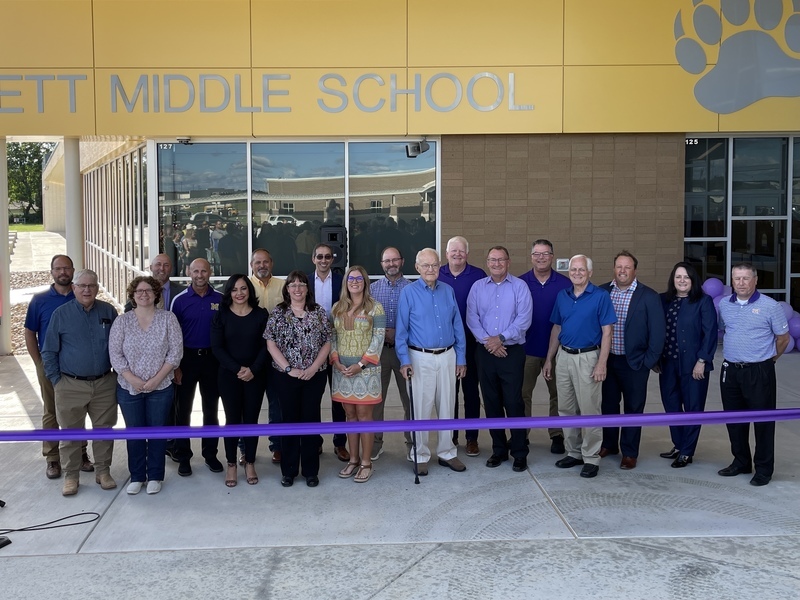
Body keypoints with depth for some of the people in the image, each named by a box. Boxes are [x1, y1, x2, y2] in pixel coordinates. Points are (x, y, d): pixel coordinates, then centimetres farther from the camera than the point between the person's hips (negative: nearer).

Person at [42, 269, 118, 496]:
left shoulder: (108, 311, 3)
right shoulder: (61, 314, -3)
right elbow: (49, 352, 2)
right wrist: (56, 380, -3)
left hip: (104, 384, 2)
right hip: (71, 386, -2)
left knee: (104, 430, 10)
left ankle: (103, 471, 23)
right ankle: (71, 476, 18)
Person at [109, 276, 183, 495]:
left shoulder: (168, 318, -3)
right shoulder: (122, 321, 0)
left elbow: (175, 352, -6)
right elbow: (115, 354, -3)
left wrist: (157, 379, -13)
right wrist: (133, 379, -14)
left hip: (161, 387, -1)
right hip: (129, 388, 1)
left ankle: (155, 477, 18)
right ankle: (136, 476, 21)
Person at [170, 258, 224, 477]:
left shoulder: (220, 299, 1)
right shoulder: (180, 300, -3)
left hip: (212, 359, 1)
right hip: (187, 358, -1)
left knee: (211, 408, 10)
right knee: (183, 409, 5)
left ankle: (210, 454, 20)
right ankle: (183, 456, 14)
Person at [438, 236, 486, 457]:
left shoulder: (478, 275, -2)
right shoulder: (437, 275, 3)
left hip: (470, 341, -2)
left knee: (471, 390, 5)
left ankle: (472, 438, 14)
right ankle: (450, 436, 21)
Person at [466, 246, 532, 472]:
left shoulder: (519, 286, -1)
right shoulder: (477, 287, 7)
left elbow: (524, 319, -9)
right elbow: (472, 318, 0)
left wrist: (501, 338, -14)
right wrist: (487, 341, -12)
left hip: (512, 352, -3)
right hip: (485, 352, 3)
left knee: (513, 402, -3)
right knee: (491, 402, 9)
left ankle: (520, 453, 6)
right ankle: (498, 449, 21)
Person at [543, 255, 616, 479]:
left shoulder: (600, 296, -7)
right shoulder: (562, 296, 8)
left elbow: (606, 332, -9)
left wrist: (602, 363, -16)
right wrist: (549, 359, 11)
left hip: (587, 357, -5)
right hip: (564, 357, 6)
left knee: (589, 410, -1)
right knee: (566, 410, 11)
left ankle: (591, 458, 8)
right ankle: (573, 453, 24)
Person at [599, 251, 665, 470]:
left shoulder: (648, 296, -6)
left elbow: (658, 331, -6)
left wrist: (648, 361, -8)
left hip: (634, 362, -3)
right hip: (607, 360, 3)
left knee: (633, 408, 7)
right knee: (608, 404, 14)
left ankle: (629, 452, 18)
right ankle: (609, 444, 31)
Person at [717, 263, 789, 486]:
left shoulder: (770, 306, -9)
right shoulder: (724, 305, 5)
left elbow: (783, 337, -1)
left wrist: (769, 358, 7)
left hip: (759, 372, -5)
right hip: (730, 371, 5)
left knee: (763, 420, 2)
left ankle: (764, 469, 13)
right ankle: (741, 462, 28)